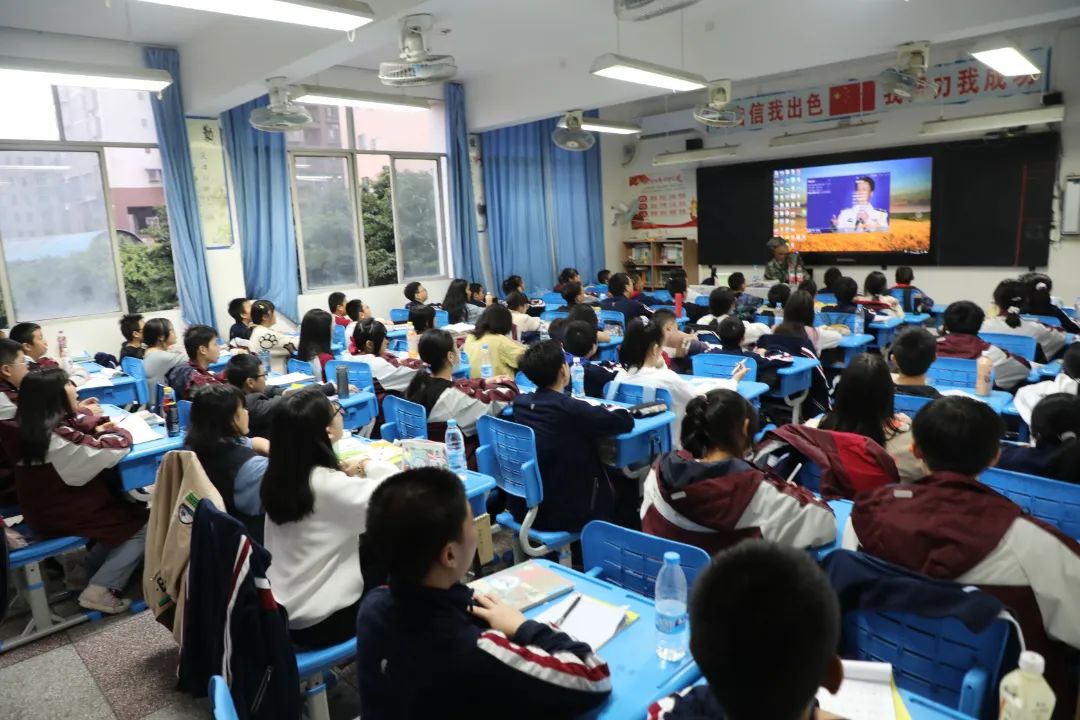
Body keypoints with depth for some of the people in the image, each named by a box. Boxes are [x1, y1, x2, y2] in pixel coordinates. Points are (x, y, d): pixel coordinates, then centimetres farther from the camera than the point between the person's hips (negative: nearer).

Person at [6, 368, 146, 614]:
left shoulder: (30, 427, -2)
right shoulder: (57, 438, -30)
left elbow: (75, 423, 15)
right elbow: (116, 447, -30)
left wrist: (96, 427, -5)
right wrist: (120, 432, -8)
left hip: (48, 507, 9)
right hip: (62, 515, -9)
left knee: (125, 509, 18)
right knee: (143, 524, 1)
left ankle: (91, 569, 22)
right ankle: (99, 589, 0)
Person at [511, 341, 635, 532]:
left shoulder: (520, 402, -4)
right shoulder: (571, 409, -24)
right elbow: (626, 422, -14)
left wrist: (595, 411, 10)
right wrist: (608, 411, 6)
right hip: (562, 514, -6)